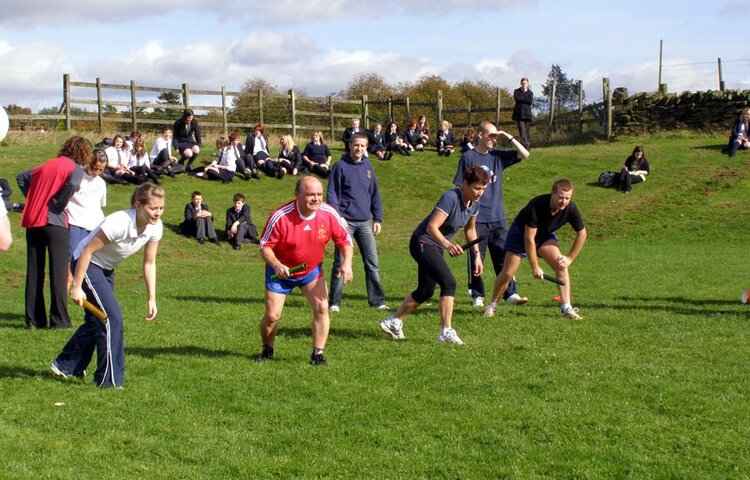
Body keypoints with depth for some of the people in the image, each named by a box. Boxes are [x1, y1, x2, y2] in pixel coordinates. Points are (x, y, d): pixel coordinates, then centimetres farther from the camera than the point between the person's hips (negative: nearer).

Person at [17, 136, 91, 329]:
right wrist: (60, 206, -6)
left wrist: (33, 199, 16)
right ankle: (59, 320, -3)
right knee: (58, 270, -1)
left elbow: (21, 178, 21)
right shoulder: (76, 168, 0)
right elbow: (72, 185, -20)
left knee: (34, 271, 8)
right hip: (54, 221, -6)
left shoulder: (47, 165, 20)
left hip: (32, 220, 6)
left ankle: (34, 319, 10)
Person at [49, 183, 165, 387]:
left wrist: (151, 299, -6)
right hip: (87, 264, -8)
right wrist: (76, 287, -24)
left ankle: (65, 366, 34)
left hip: (107, 269, 8)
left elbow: (149, 263, -3)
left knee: (97, 321, 15)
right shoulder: (120, 222, -34)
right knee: (112, 316, -17)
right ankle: (110, 381, -10)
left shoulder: (155, 227, -14)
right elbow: (87, 251, -27)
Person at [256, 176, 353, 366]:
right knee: (272, 316, -3)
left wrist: (347, 263, -20)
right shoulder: (280, 216, -27)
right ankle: (267, 350, 26)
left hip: (312, 270, 2)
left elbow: (344, 239, -4)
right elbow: (265, 245, -16)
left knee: (321, 308, -14)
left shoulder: (329, 214, -18)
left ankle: (317, 354, -3)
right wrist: (276, 265, -34)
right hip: (281, 271, -2)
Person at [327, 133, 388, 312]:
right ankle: (334, 302, 4)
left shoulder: (368, 167, 11)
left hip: (365, 222, 4)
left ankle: (377, 301, 10)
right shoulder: (340, 166, -3)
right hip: (346, 221, -4)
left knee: (372, 262, 4)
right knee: (340, 263, -2)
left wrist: (378, 218, 9)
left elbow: (375, 195, 15)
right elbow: (331, 194, -6)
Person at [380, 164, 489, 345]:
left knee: (425, 292, 15)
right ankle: (446, 332, -18)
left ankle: (394, 322, 31)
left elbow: (470, 229, 16)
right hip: (422, 243, -9)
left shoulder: (474, 203, -1)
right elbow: (431, 227, -31)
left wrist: (477, 254, 11)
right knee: (449, 283, -21)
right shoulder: (450, 198, -27)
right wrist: (447, 244, -45)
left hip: (435, 247, 9)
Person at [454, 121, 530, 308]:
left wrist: (508, 137, -2)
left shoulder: (498, 156, 10)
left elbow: (524, 154, 6)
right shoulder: (468, 158, -2)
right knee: (476, 258, 2)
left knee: (504, 257, 2)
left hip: (498, 217, 4)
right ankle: (477, 296, 11)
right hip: (477, 218, -4)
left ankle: (511, 293, 4)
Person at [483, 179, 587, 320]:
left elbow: (582, 233, -8)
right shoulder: (536, 205, -37)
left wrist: (570, 258, -10)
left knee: (561, 265, -18)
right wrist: (535, 267, -30)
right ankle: (492, 305, 14)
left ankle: (566, 307, -13)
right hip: (521, 232, -4)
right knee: (507, 273, -7)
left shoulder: (571, 209, -25)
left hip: (545, 234, 4)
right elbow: (529, 238, -32)